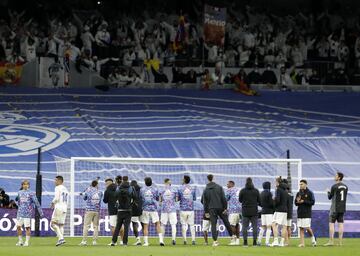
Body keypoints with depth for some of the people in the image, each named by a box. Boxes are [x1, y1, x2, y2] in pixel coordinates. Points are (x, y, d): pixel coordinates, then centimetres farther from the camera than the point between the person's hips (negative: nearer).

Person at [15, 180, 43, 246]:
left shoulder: (31, 193, -3)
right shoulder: (19, 193, 12)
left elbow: (36, 202, -7)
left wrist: (40, 211, -11)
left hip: (27, 213, -5)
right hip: (20, 212, 5)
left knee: (27, 227, -4)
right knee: (18, 226, 2)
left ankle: (27, 242, 2)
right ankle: (20, 241, 14)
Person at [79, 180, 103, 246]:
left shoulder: (88, 191, -2)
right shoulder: (100, 193, 2)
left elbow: (84, 198, 15)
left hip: (89, 210, -2)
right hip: (97, 211, 2)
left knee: (86, 226, -2)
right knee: (96, 226, 8)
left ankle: (84, 241, -9)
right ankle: (94, 241, 4)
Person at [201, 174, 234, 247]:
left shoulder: (205, 190, 2)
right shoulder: (219, 187, -1)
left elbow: (203, 201, 3)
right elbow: (223, 198, -7)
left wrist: (206, 212, 8)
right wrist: (225, 208, -4)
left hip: (211, 209, 0)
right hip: (220, 208, 0)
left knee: (213, 225, 1)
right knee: (226, 222, 15)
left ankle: (215, 241, -7)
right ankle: (232, 236, 23)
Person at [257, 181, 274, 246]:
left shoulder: (261, 193, 11)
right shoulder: (269, 193, -11)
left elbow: (260, 203, 15)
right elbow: (271, 203, -15)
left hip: (263, 211, 7)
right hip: (269, 212, -7)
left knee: (263, 227, 12)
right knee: (269, 227, -6)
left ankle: (259, 241, 10)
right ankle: (267, 242, -10)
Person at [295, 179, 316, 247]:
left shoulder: (309, 193, -2)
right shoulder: (298, 193, 13)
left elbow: (312, 202, -9)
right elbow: (296, 203, 16)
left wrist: (304, 201, -16)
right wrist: (297, 201, -7)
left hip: (307, 213, -5)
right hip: (300, 213, 5)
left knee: (307, 228, -7)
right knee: (301, 229, 2)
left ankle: (313, 237, 20)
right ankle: (302, 243, 2)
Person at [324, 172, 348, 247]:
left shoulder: (334, 186, -12)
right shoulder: (345, 186, 8)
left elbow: (330, 197, -5)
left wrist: (328, 192, 17)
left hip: (335, 208, -6)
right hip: (342, 208, 6)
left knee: (331, 223, -1)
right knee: (340, 223, 6)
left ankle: (331, 241, -5)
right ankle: (340, 241, 4)